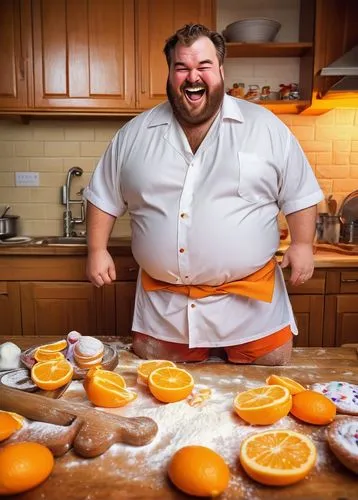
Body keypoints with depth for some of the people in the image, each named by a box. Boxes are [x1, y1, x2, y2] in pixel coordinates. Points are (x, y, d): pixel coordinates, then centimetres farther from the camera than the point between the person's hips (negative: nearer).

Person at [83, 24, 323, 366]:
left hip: (251, 301, -1)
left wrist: (302, 244, -3)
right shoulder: (135, 133, 3)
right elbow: (104, 197, 9)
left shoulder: (265, 127, -1)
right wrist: (97, 249, 2)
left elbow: (300, 194, 5)